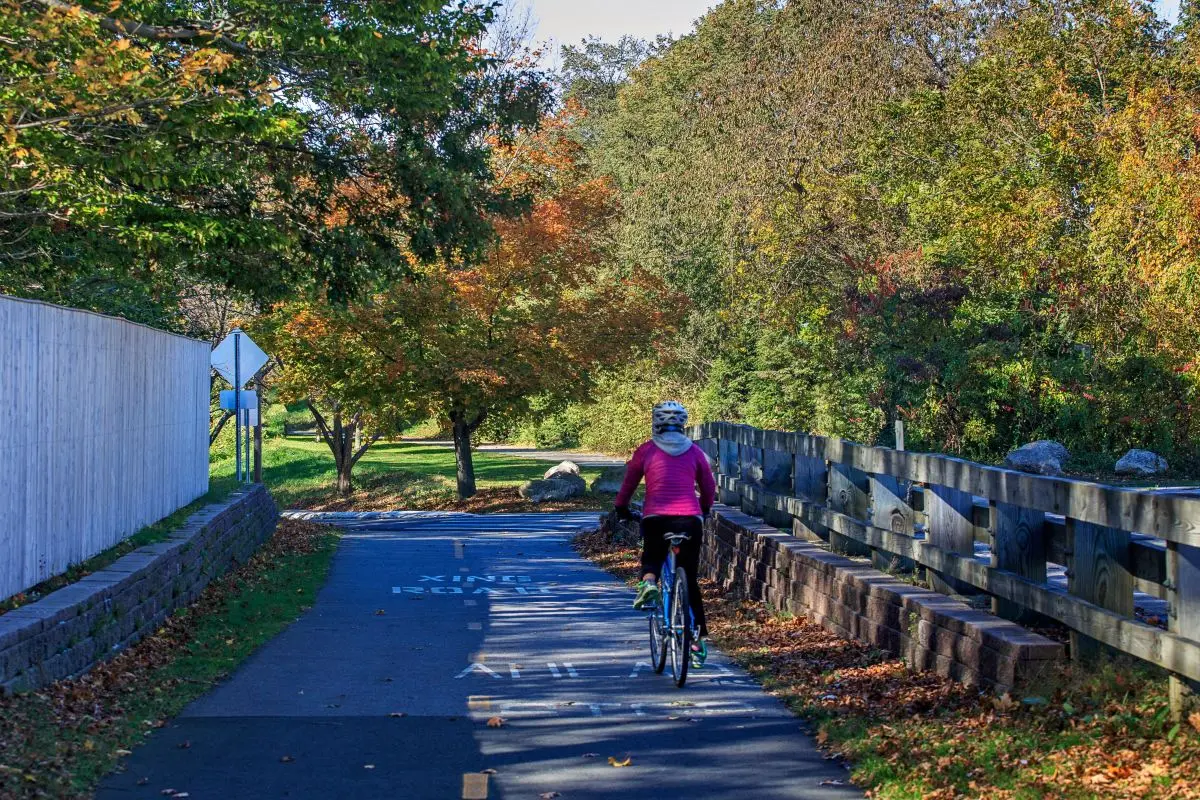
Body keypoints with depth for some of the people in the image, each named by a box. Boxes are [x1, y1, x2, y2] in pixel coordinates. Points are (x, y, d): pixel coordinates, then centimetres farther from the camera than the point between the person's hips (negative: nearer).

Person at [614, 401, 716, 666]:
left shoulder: (646, 450, 7)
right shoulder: (694, 451, 11)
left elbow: (628, 483, 15)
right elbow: (709, 487, 18)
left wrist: (621, 508, 32)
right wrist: (704, 510, 36)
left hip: (655, 518, -1)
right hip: (690, 519, 1)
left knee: (652, 557, 28)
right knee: (690, 580, 12)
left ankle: (648, 582, -7)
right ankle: (699, 639, 8)